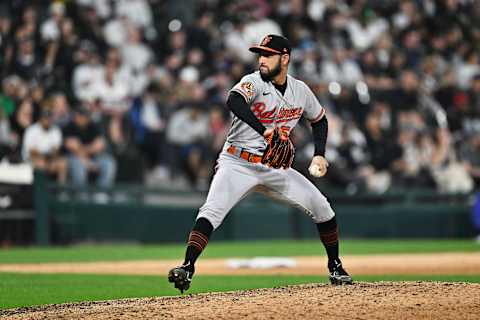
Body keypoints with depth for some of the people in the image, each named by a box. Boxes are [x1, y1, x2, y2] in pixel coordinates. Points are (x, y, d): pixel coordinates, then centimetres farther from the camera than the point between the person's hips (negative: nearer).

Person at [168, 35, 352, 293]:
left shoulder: (300, 90, 3)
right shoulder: (254, 82, -13)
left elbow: (319, 120, 22)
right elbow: (234, 101, -37)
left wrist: (319, 155, 6)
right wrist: (264, 130, -49)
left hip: (275, 168, 4)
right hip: (237, 164, -4)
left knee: (321, 208, 0)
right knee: (211, 211, -26)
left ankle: (335, 268, 19)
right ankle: (187, 267, -30)